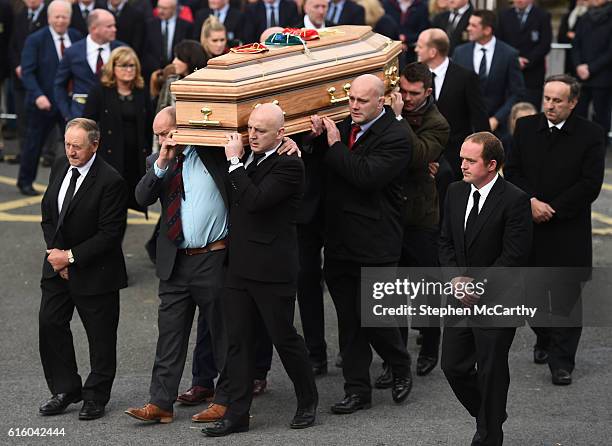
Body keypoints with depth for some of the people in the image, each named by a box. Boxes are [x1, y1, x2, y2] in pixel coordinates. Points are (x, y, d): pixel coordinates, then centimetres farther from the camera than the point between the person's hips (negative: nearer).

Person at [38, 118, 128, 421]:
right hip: (57, 269, 6)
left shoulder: (110, 182, -19)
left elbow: (110, 234, -20)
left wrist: (71, 256, -18)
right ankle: (65, 389, 19)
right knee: (50, 324, 6)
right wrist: (56, 253, -5)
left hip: (95, 271, -6)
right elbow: (48, 213, 9)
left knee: (101, 336, 5)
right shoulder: (60, 168, 2)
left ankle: (95, 396, 20)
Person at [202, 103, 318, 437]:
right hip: (238, 267, 8)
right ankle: (237, 414, 12)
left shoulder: (289, 165, -13)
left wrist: (235, 162, -15)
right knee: (237, 341, 7)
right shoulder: (247, 157, 12)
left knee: (284, 336, 4)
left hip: (272, 269, -8)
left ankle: (308, 402, 23)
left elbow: (255, 200, -24)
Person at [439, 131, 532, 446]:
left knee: (491, 372, 2)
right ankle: (490, 415, 31)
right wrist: (456, 278, -5)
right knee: (453, 366, 8)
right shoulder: (456, 192, 6)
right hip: (461, 299, 6)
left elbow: (514, 257, -16)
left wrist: (478, 286, -15)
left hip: (496, 301, -6)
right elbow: (446, 241, 11)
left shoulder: (515, 201, -14)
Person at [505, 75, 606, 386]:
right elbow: (513, 172, 4)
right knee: (532, 293, 11)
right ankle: (544, 340, 35)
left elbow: (590, 185, -10)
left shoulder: (591, 135, -6)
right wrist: (531, 202, -12)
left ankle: (562, 360, 7)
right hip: (529, 227, 3)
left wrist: (553, 208, -13)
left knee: (566, 298, -1)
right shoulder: (525, 127, 4)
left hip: (569, 229, -3)